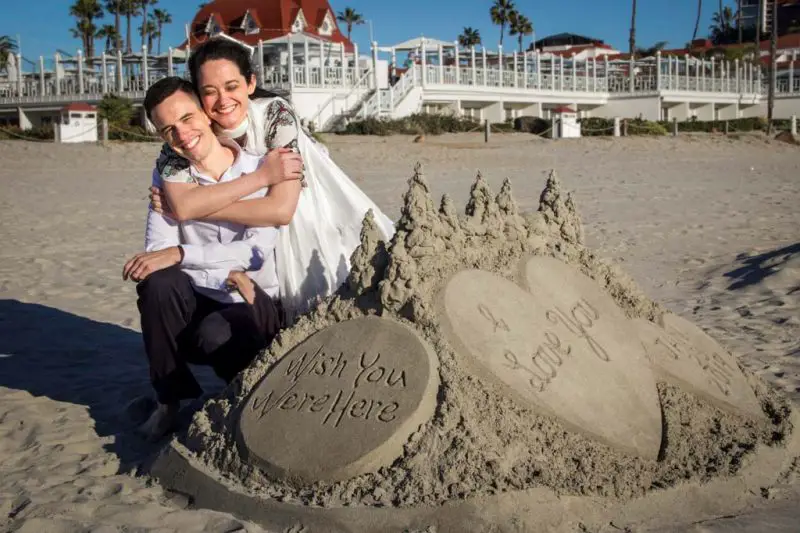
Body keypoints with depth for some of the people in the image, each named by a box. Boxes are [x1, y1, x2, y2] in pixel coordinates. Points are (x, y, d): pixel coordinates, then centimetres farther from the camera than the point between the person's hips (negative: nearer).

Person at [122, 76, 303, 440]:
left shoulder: (262, 168, -11)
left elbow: (258, 250, -22)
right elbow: (156, 250, -14)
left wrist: (178, 254, -28)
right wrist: (227, 276, -27)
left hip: (255, 305, -3)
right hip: (197, 302, 3)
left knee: (214, 335, -34)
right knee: (156, 281, -28)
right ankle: (169, 400, -8)